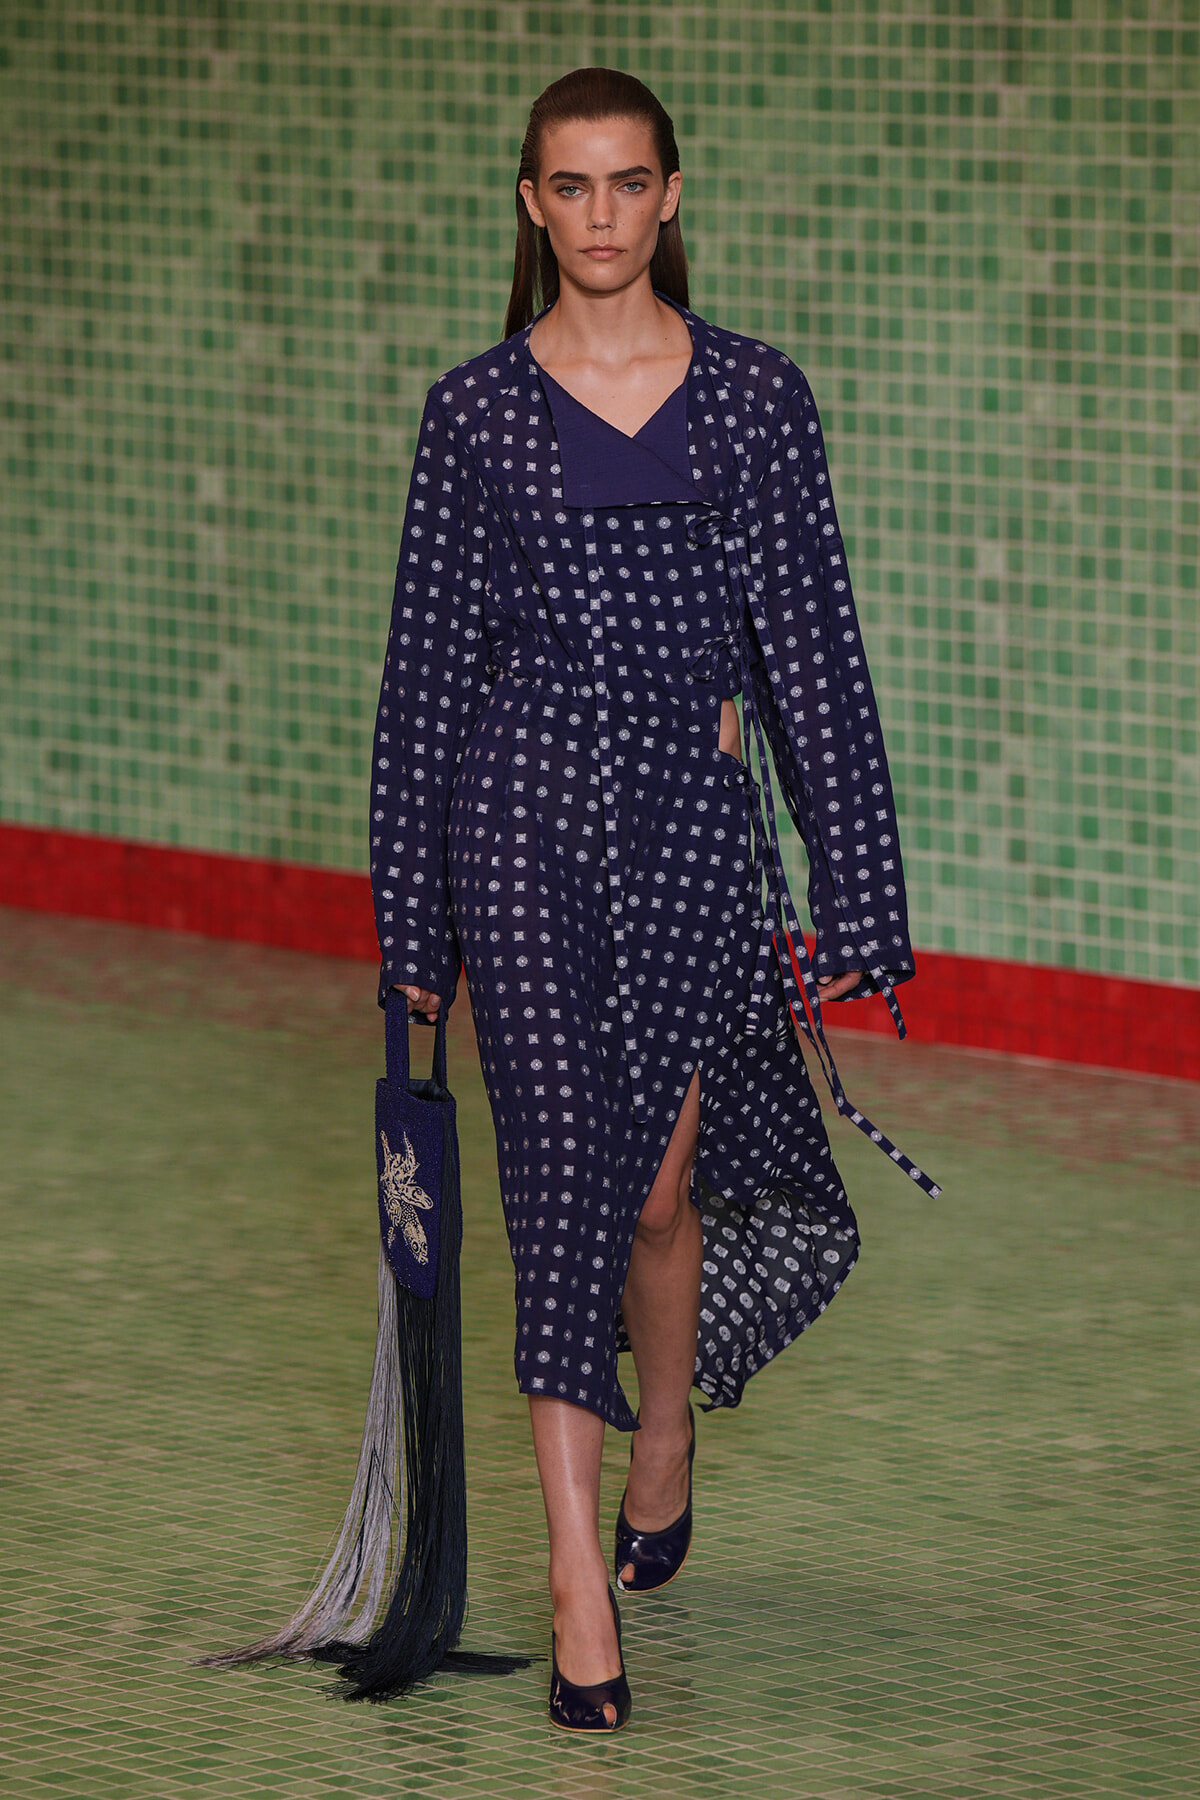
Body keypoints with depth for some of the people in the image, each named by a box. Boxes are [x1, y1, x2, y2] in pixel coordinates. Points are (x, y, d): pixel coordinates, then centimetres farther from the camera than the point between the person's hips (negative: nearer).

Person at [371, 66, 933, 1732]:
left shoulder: (755, 396, 3)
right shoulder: (476, 410, 2)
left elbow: (813, 638, 4)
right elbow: (428, 660, 5)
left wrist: (851, 890, 0)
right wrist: (412, 921, 4)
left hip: (696, 812, 1)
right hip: (525, 812, -1)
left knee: (663, 1178, 8)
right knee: (566, 1178, -6)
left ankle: (663, 1452, 38)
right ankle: (582, 1591, -6)